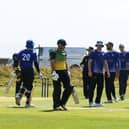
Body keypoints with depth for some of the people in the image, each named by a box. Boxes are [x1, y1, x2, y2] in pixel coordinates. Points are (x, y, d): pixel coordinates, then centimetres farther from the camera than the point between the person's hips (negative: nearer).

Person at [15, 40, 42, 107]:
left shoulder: (21, 52, 5)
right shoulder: (33, 53, -4)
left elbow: (17, 61, 3)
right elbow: (36, 63, -4)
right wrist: (39, 72, 3)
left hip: (22, 71, 4)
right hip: (30, 70, -4)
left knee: (25, 85, 19)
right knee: (29, 86, 4)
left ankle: (19, 95, -8)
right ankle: (27, 103, 4)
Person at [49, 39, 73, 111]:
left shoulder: (64, 52, 16)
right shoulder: (54, 52, -8)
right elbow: (52, 63, -15)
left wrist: (67, 71, 17)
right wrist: (53, 72, -23)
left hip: (64, 71, 7)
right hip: (57, 72, -7)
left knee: (69, 87, 1)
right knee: (57, 89, -5)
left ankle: (62, 103, 13)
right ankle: (56, 106, 3)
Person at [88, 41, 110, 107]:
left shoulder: (103, 53, 15)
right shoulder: (93, 53, -4)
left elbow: (105, 63, 18)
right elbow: (89, 62, -6)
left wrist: (107, 71, 10)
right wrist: (90, 71, -14)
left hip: (100, 73, 7)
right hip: (94, 73, -7)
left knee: (100, 87, 6)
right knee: (92, 87, -5)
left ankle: (98, 102, 12)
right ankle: (91, 102, -2)